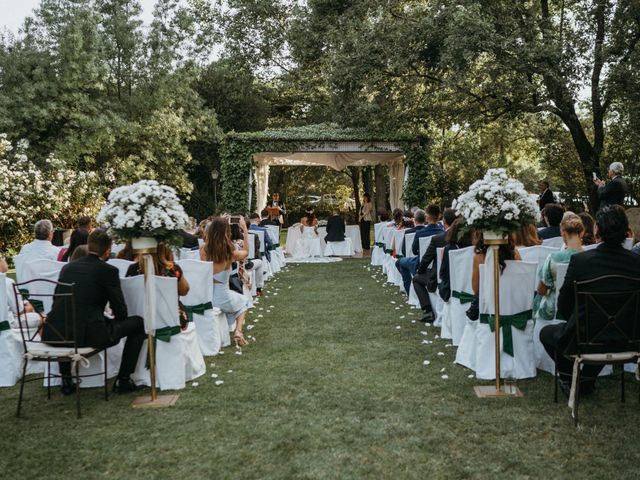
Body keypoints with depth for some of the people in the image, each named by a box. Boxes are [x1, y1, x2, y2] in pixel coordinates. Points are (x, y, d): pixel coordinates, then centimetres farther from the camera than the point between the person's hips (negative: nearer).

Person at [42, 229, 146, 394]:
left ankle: (66, 380, 35)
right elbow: (120, 311, 3)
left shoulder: (67, 267, 14)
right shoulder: (108, 270, -2)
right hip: (89, 335, -5)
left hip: (54, 335, 6)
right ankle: (123, 380, 14)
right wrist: (114, 321, 28)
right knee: (139, 323, 11)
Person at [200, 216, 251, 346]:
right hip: (221, 298, -3)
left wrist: (218, 223, 20)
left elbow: (211, 234, 19)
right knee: (244, 302, 32)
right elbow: (246, 251, 10)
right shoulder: (230, 253, -14)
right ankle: (238, 331, 12)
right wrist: (245, 229, 15)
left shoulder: (203, 250, -7)